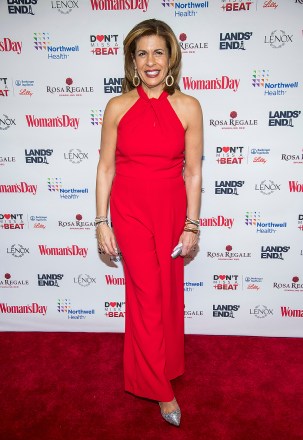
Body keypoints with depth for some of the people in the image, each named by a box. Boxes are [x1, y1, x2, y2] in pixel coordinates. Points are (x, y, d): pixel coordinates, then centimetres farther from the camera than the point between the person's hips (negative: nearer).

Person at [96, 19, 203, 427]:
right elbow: (106, 167, 0)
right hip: (130, 211, -1)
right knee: (147, 296, 3)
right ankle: (162, 390, 24)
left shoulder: (188, 107, -3)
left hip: (171, 212, 1)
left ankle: (161, 363, 44)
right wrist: (102, 221, -2)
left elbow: (193, 171, -2)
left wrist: (191, 224, -3)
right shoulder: (117, 107, -3)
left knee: (168, 295, 14)